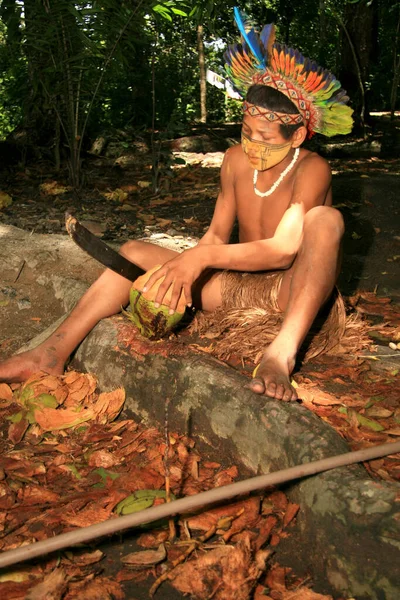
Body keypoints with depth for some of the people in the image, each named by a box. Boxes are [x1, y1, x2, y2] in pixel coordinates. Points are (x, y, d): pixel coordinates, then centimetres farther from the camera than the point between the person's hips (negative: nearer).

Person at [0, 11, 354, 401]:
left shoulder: (310, 170, -16)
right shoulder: (236, 160, 0)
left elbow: (283, 250, -28)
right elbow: (217, 234, 2)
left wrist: (202, 256, -35)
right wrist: (183, 268, -17)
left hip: (290, 292, -5)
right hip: (236, 283, 6)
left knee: (325, 219, -33)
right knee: (134, 252, -6)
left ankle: (282, 351, -46)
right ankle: (54, 351, -20)